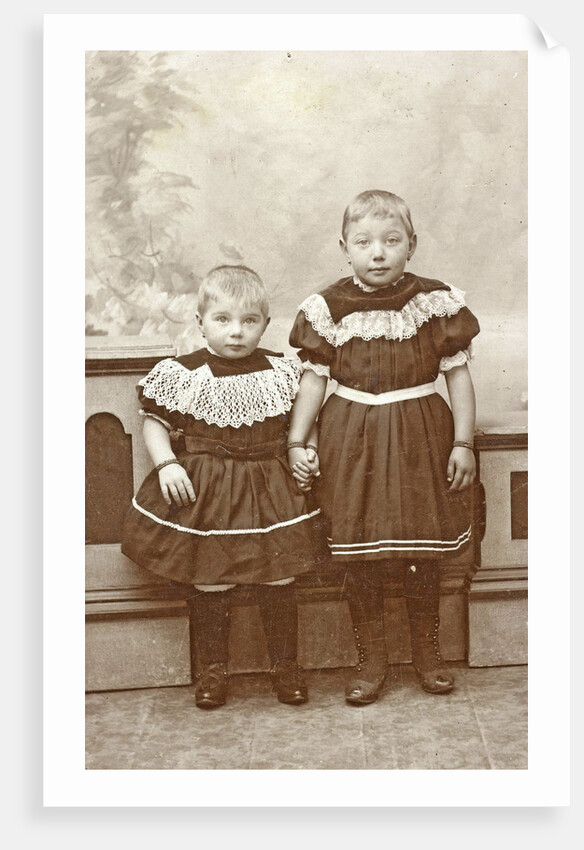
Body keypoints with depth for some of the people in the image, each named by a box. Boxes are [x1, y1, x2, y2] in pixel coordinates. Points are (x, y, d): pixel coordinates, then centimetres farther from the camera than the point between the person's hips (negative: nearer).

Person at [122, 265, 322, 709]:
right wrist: (166, 464, -12)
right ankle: (211, 669, 22)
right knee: (209, 581, 4)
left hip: (272, 488, 2)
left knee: (279, 579, 5)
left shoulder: (283, 370, 2)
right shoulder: (182, 374, -4)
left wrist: (307, 452, -4)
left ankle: (285, 665, 23)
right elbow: (155, 423, 2)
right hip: (204, 491, -1)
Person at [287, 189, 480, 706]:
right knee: (356, 553, 5)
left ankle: (427, 650, 29)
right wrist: (296, 442, -2)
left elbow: (458, 374, 2)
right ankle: (372, 658, 22)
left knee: (424, 552, 9)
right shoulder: (329, 308, -4)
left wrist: (463, 442, -2)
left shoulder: (436, 302, -4)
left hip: (420, 438, 0)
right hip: (352, 441, 0)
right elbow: (314, 378, 2)